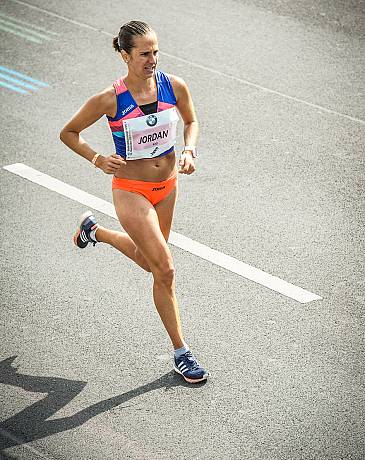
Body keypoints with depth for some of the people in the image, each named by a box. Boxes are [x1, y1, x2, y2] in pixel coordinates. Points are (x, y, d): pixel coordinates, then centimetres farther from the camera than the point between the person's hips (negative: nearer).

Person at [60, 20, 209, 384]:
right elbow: (68, 133, -5)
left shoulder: (174, 87, -10)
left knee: (148, 261, 24)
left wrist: (189, 150, -7)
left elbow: (191, 121, 11)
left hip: (167, 186, 5)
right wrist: (97, 159, -18)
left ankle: (95, 231, 51)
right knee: (164, 270, -10)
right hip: (130, 191, -5)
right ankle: (181, 353, 5)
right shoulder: (109, 100, -19)